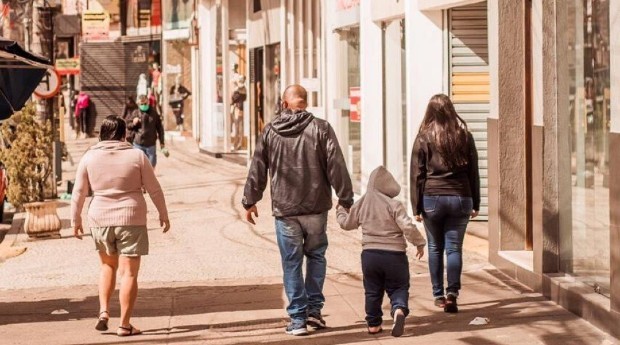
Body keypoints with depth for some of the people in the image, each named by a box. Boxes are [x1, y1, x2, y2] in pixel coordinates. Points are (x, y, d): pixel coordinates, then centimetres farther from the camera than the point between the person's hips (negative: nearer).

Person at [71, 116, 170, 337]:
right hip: (131, 220, -3)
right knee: (129, 272, 3)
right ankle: (125, 325, 2)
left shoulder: (89, 157, 0)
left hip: (100, 219, 3)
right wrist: (163, 215, 12)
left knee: (108, 265, 24)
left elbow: (79, 192, 5)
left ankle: (103, 311, 10)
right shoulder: (136, 156, -5)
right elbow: (154, 189, 0)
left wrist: (75, 220, 16)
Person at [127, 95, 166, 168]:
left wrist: (161, 142, 7)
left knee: (151, 166, 8)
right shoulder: (136, 113, 1)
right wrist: (133, 123, -14)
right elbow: (128, 126, 9)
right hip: (138, 144, 0)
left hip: (151, 144, 0)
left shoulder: (154, 113, 2)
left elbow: (159, 128, 7)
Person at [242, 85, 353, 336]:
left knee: (292, 263, 5)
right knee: (316, 255, 18)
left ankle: (298, 318, 4)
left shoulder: (270, 132, 1)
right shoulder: (321, 129, -4)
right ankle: (314, 309, 14)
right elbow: (336, 166, -6)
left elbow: (257, 169, 7)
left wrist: (250, 201, 18)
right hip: (316, 208, 0)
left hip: (285, 210, 0)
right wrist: (346, 199, 3)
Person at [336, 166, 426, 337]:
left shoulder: (361, 204, 3)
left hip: (369, 254, 3)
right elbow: (408, 227, -17)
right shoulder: (394, 205, -11)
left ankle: (373, 323, 18)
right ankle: (399, 309, -20)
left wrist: (341, 210, 37)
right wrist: (419, 243, -3)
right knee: (398, 287, 8)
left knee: (372, 291, 17)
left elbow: (346, 223, 16)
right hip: (394, 255, -3)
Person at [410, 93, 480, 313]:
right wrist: (475, 204, 14)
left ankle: (438, 295, 15)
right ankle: (452, 293, -13)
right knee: (454, 248, 2)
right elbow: (473, 172, 8)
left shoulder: (423, 138, -2)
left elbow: (417, 175, -2)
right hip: (460, 198, 1)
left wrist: (417, 207, 2)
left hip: (432, 198, -1)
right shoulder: (465, 136, 4)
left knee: (435, 248, 12)